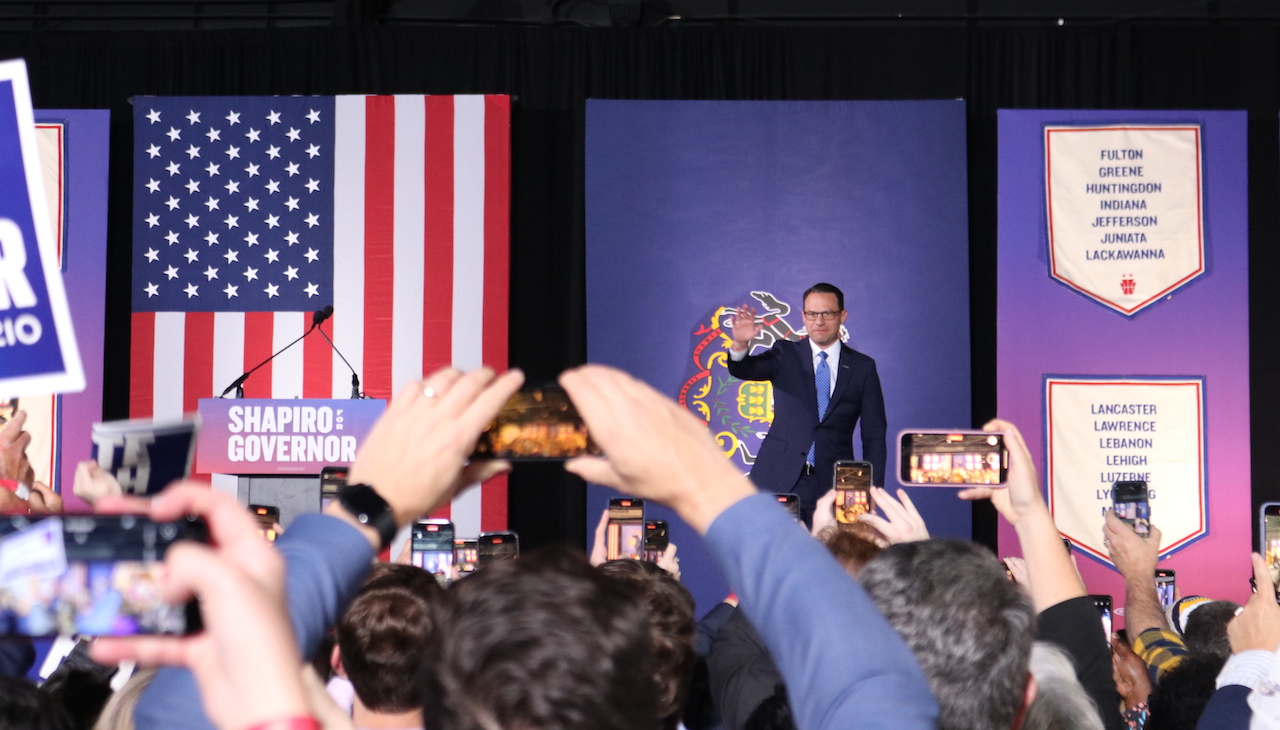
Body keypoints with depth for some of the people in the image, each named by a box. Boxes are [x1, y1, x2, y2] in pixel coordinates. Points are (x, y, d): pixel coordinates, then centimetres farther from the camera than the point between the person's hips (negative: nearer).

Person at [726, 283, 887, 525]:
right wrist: (740, 345, -34)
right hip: (779, 481, 0)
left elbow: (874, 435, 8)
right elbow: (743, 369, -10)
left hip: (832, 486, 0)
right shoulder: (786, 355, 8)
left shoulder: (862, 367, 8)